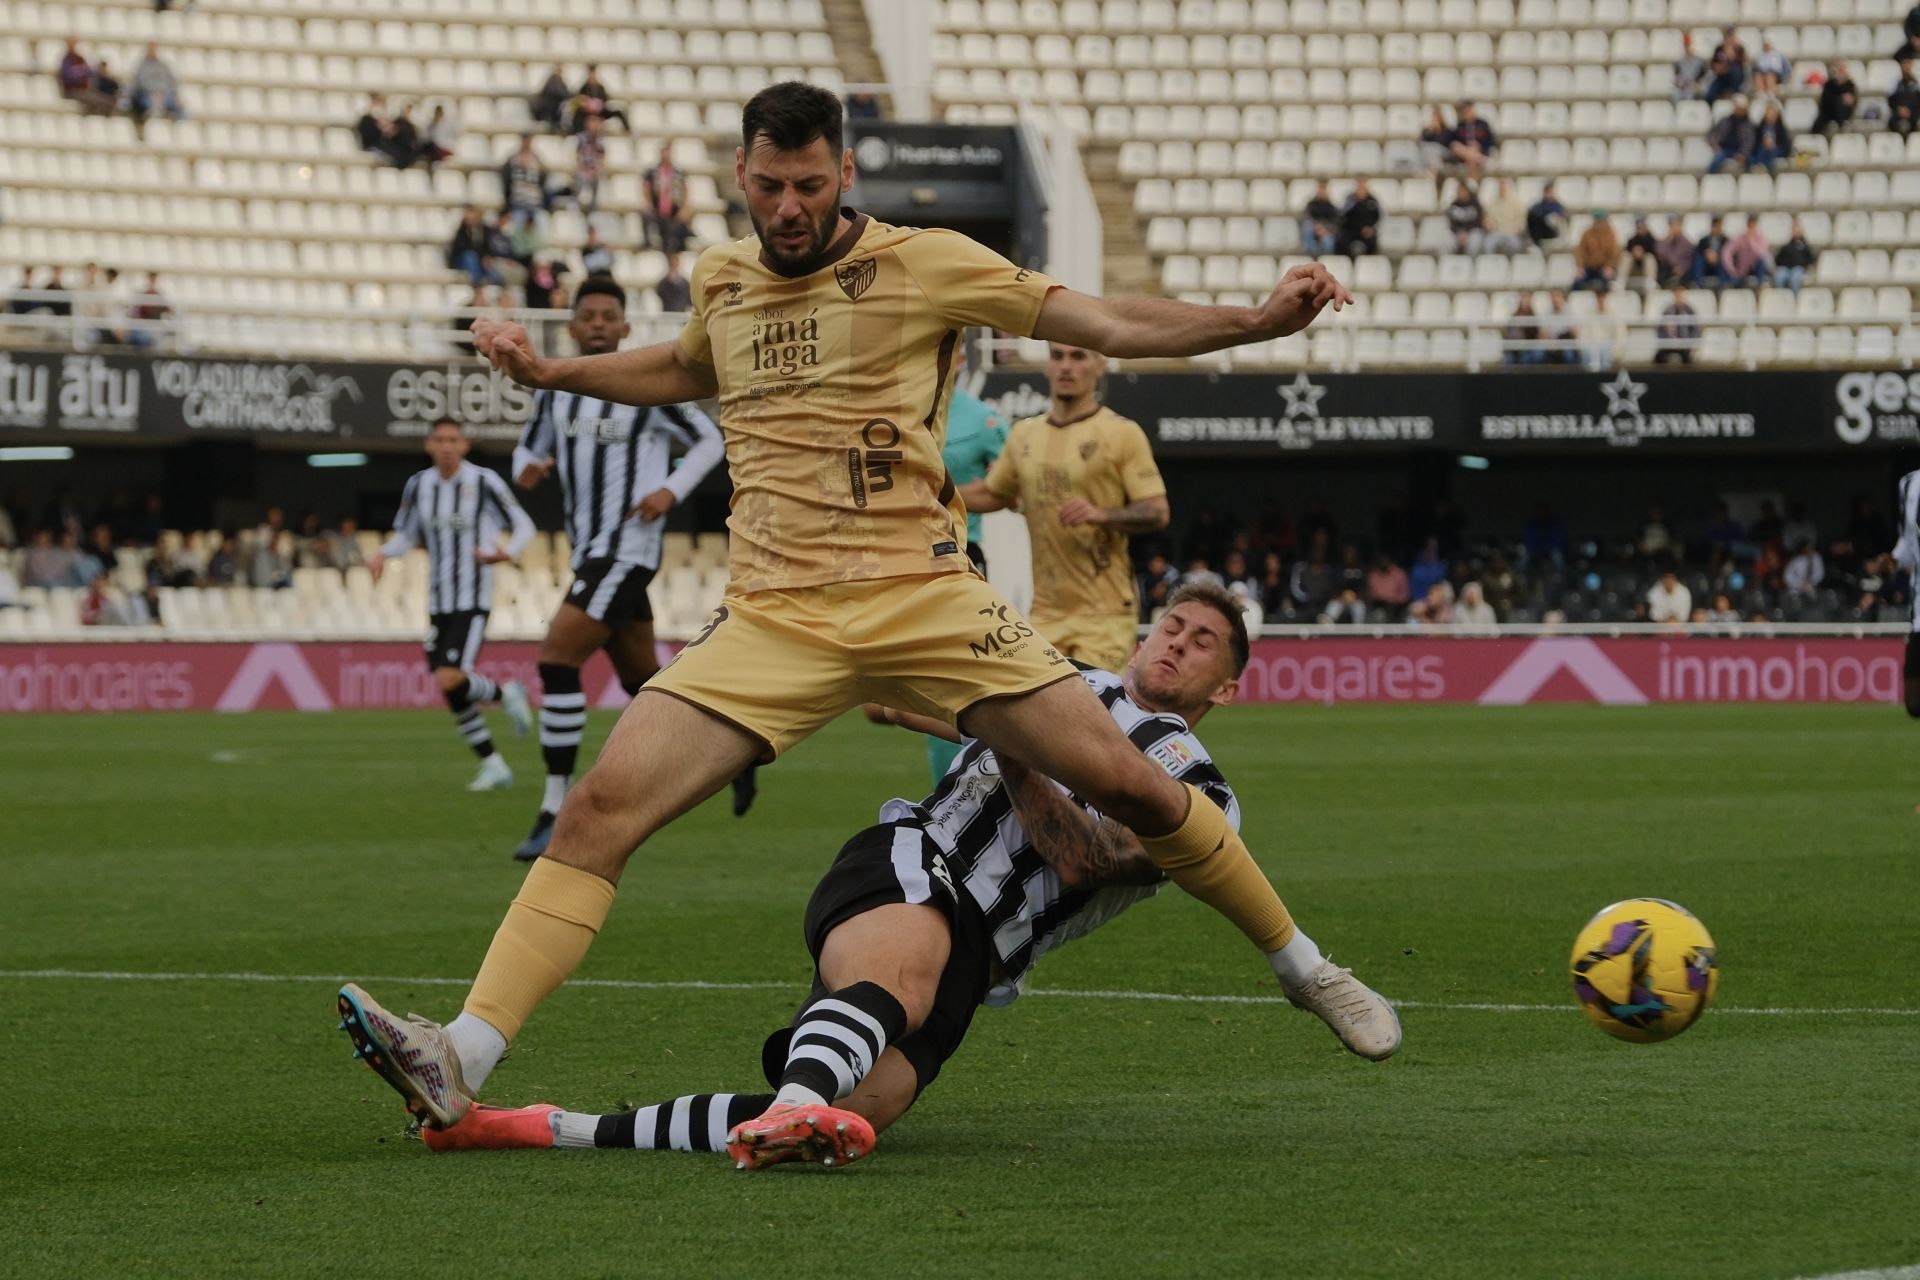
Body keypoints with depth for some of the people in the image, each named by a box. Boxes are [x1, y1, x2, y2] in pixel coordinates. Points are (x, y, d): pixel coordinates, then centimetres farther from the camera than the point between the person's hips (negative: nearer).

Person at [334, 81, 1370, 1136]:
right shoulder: (721, 280, 13)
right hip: (772, 616, 3)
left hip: (921, 600, -2)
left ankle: (1308, 973, 13)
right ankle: (458, 1067, -19)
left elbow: (1109, 325, 1)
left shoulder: (923, 262, 0)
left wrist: (1261, 321, -10)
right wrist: (549, 373, 28)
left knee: (1123, 781, -9)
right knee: (601, 806, -15)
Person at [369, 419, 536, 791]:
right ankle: (493, 766, 18)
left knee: (450, 681, -21)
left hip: (473, 602, -6)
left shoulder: (483, 482, -8)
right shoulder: (419, 485, 6)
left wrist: (507, 553, -22)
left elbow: (523, 527, -2)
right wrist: (382, 554, -3)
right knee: (452, 695, 4)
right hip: (438, 603, 6)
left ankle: (506, 694, 9)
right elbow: (406, 535, 18)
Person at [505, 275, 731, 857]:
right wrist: (527, 468, -4)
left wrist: (671, 490, -14)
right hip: (589, 551, 8)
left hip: (627, 549, -8)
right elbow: (530, 449, 19)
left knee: (557, 658, -19)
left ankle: (555, 811, -17)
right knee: (643, 679, 16)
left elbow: (709, 441, 1)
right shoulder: (555, 389, 10)